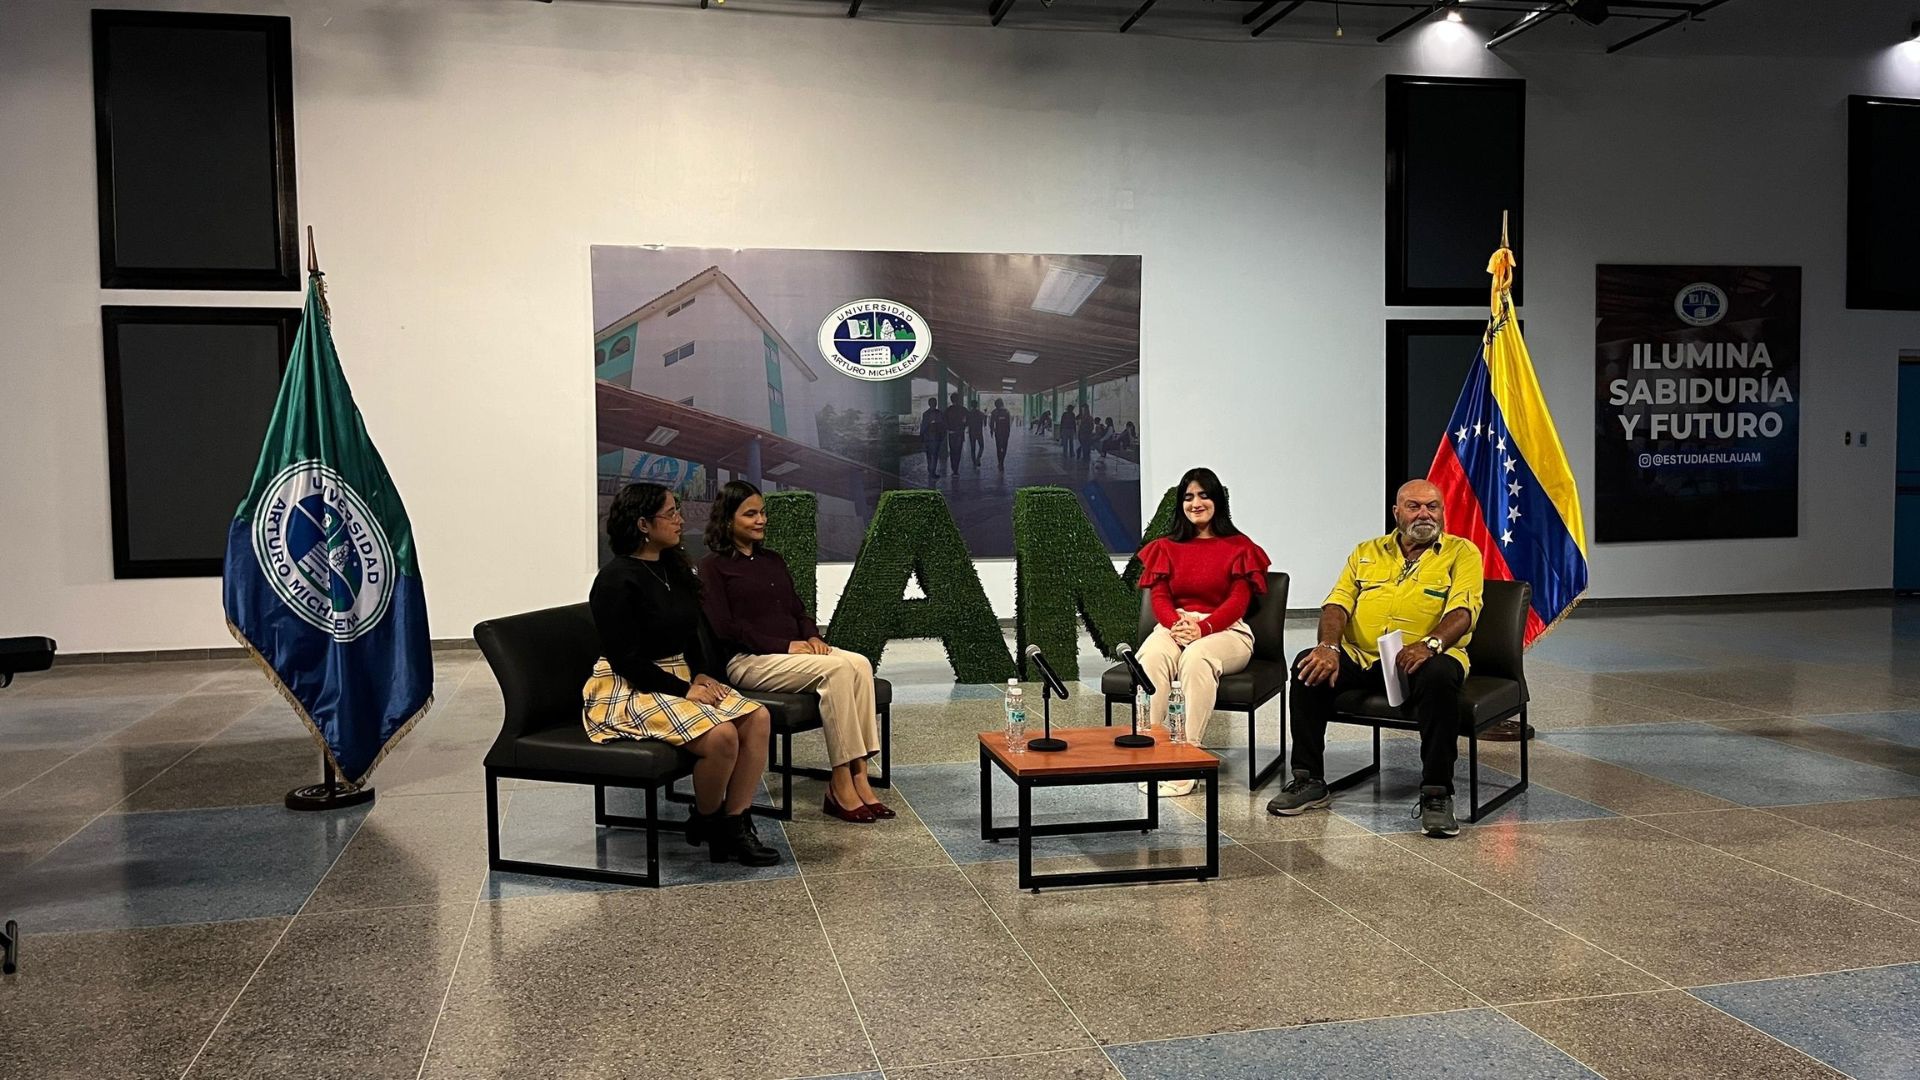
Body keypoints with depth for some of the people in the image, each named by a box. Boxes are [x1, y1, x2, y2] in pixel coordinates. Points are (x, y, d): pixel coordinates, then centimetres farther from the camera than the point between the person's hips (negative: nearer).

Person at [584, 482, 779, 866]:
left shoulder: (673, 568, 10)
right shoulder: (617, 580, -15)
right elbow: (625, 660, -17)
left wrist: (702, 675, -1)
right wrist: (684, 690, -17)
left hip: (681, 677, 9)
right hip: (630, 690, -8)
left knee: (757, 718, -14)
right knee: (720, 735, -29)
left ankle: (735, 825, -10)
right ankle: (707, 825, -3)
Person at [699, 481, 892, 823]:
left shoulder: (774, 561, 24)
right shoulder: (713, 567, 2)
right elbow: (724, 628, -9)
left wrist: (813, 637, -1)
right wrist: (784, 645, -16)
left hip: (795, 651, 7)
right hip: (748, 660, -6)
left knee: (859, 663, -24)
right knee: (836, 669, -31)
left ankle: (858, 777, -29)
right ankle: (841, 785, -29)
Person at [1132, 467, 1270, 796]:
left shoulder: (1238, 546, 9)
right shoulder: (1167, 547, 19)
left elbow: (1238, 601, -2)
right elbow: (1159, 597, 8)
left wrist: (1203, 627, -20)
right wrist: (1176, 625, -16)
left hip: (1224, 630, -2)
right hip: (1175, 626, 2)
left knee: (1197, 658, -38)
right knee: (1152, 656, -34)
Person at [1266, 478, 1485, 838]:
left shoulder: (1462, 552, 8)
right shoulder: (1367, 553, 18)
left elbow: (1463, 610, -8)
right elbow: (1337, 603, 7)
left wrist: (1430, 644, -29)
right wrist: (1329, 646, -15)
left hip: (1422, 659, -3)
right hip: (1360, 657, 3)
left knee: (1439, 676, -37)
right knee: (1309, 666, -23)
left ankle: (1436, 795, -27)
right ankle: (1309, 781, -12)